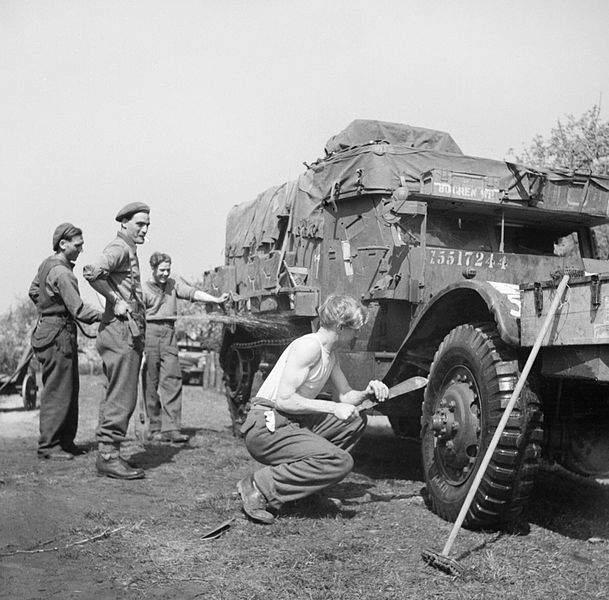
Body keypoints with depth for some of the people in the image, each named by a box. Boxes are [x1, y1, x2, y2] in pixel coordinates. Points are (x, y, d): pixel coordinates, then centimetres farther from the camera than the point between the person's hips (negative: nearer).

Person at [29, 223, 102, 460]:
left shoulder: (47, 264, 11)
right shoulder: (62, 273, -20)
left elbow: (34, 291, 26)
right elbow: (79, 310, -25)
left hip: (47, 328, 10)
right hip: (58, 334, -10)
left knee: (70, 390, 13)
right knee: (57, 392, -3)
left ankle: (66, 441, 20)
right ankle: (48, 445, 4)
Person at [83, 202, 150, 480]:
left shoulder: (130, 251, 22)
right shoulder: (118, 248, -9)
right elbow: (91, 272, -27)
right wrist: (116, 300, -20)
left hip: (130, 332, 10)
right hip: (120, 331, -10)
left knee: (117, 397, 13)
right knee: (121, 397, -9)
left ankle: (107, 455, 19)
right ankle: (108, 455, -5)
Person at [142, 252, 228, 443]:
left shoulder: (173, 284, 15)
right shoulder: (144, 288, 0)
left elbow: (193, 293, 3)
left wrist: (216, 300, -9)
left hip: (169, 334, 4)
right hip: (150, 332, -4)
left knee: (172, 380, -6)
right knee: (151, 384, 1)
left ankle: (171, 428, -9)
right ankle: (155, 429, 9)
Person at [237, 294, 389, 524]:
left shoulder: (329, 354, 14)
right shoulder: (309, 346, -16)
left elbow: (345, 397, 20)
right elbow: (284, 399, -22)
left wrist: (366, 393, -1)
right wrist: (332, 407, -19)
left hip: (292, 423, 10)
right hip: (265, 428, -10)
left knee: (356, 421, 13)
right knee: (341, 462, -22)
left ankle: (301, 475, 9)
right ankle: (259, 487, -16)